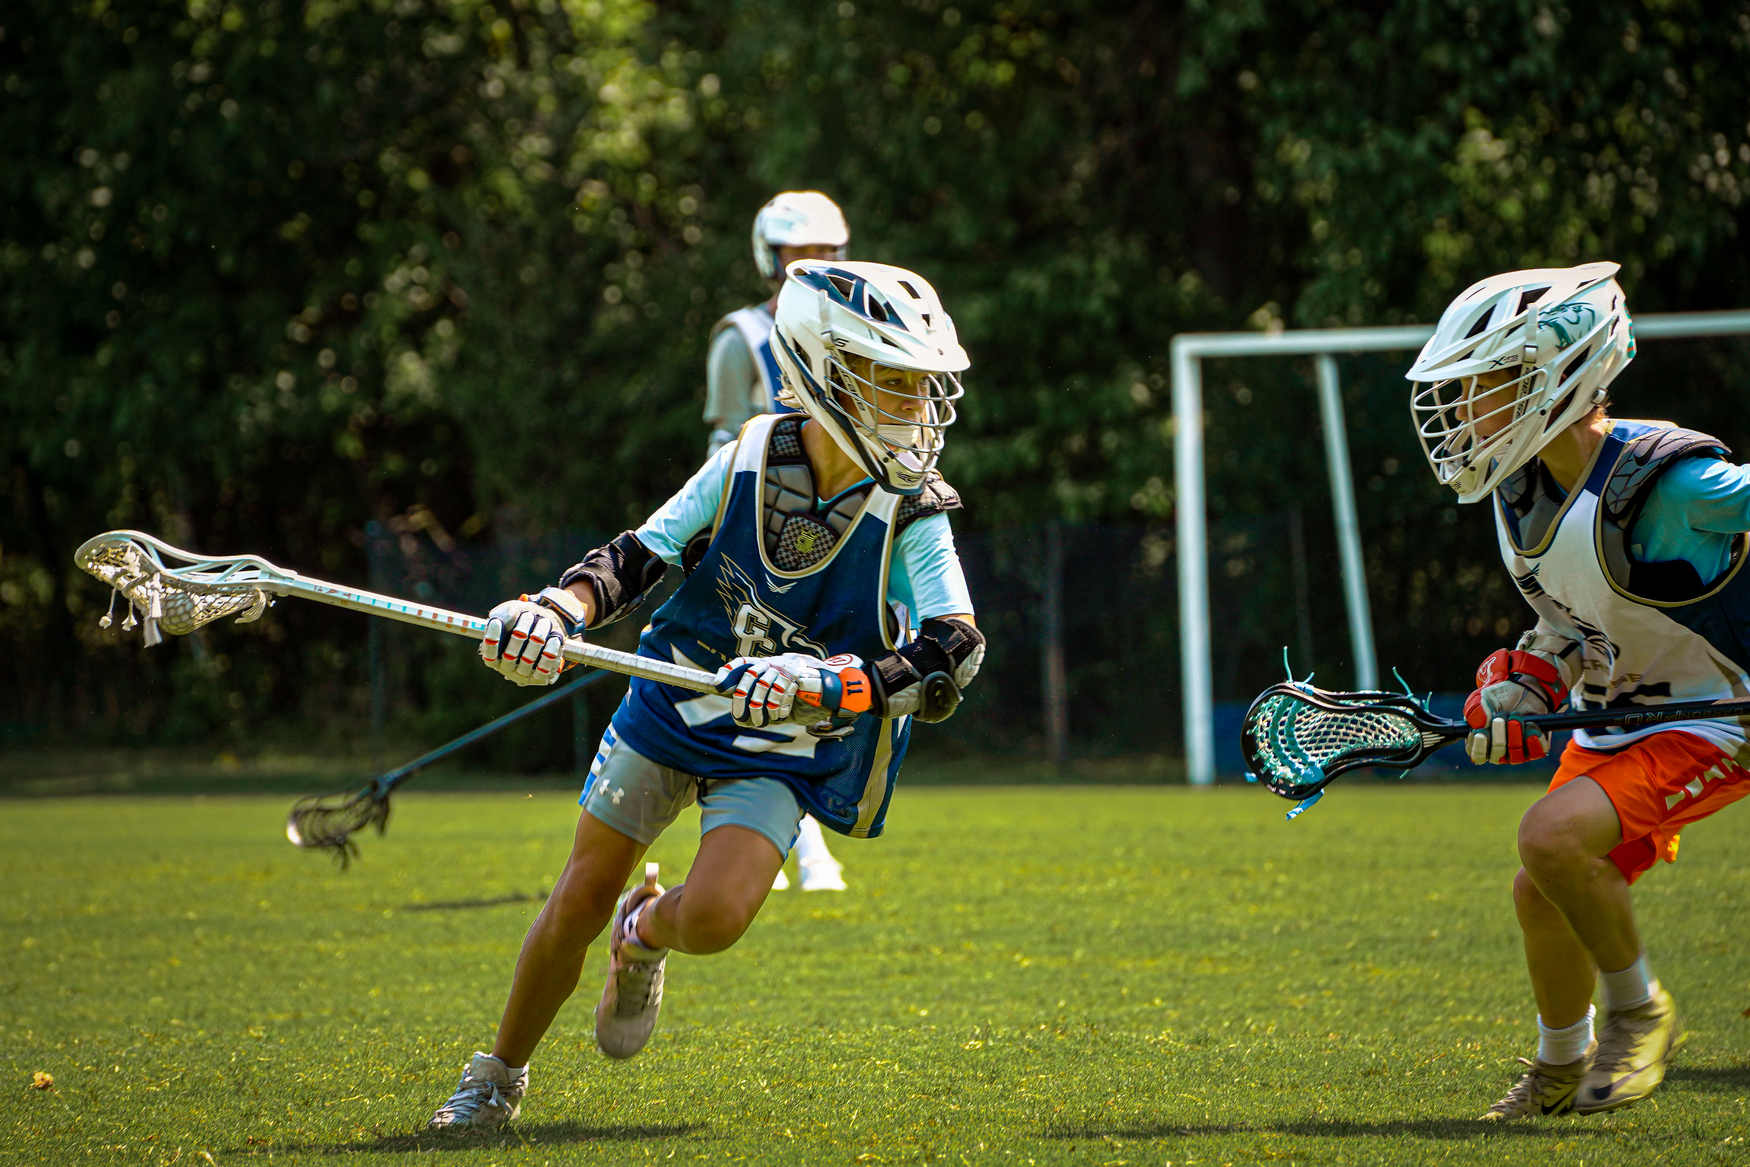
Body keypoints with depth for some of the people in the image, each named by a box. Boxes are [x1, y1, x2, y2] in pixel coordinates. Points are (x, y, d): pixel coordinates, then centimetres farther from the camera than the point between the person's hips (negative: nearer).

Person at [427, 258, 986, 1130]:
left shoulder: (913, 516, -18)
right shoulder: (750, 460, -10)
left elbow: (955, 650, -29)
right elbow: (638, 557, -3)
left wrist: (824, 685, -43)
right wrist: (557, 610, -23)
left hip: (786, 755, -2)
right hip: (670, 704, 2)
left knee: (712, 919, -22)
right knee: (580, 899, 2)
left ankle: (646, 930, 17)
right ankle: (498, 1075, 26)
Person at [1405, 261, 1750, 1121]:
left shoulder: (1667, 484, -30)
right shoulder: (1522, 488, -3)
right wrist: (1524, 683, -2)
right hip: (1614, 723, 8)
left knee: (1553, 834, -25)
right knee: (1541, 895, 7)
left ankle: (1639, 1011, -4)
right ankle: (1562, 1069, 32)